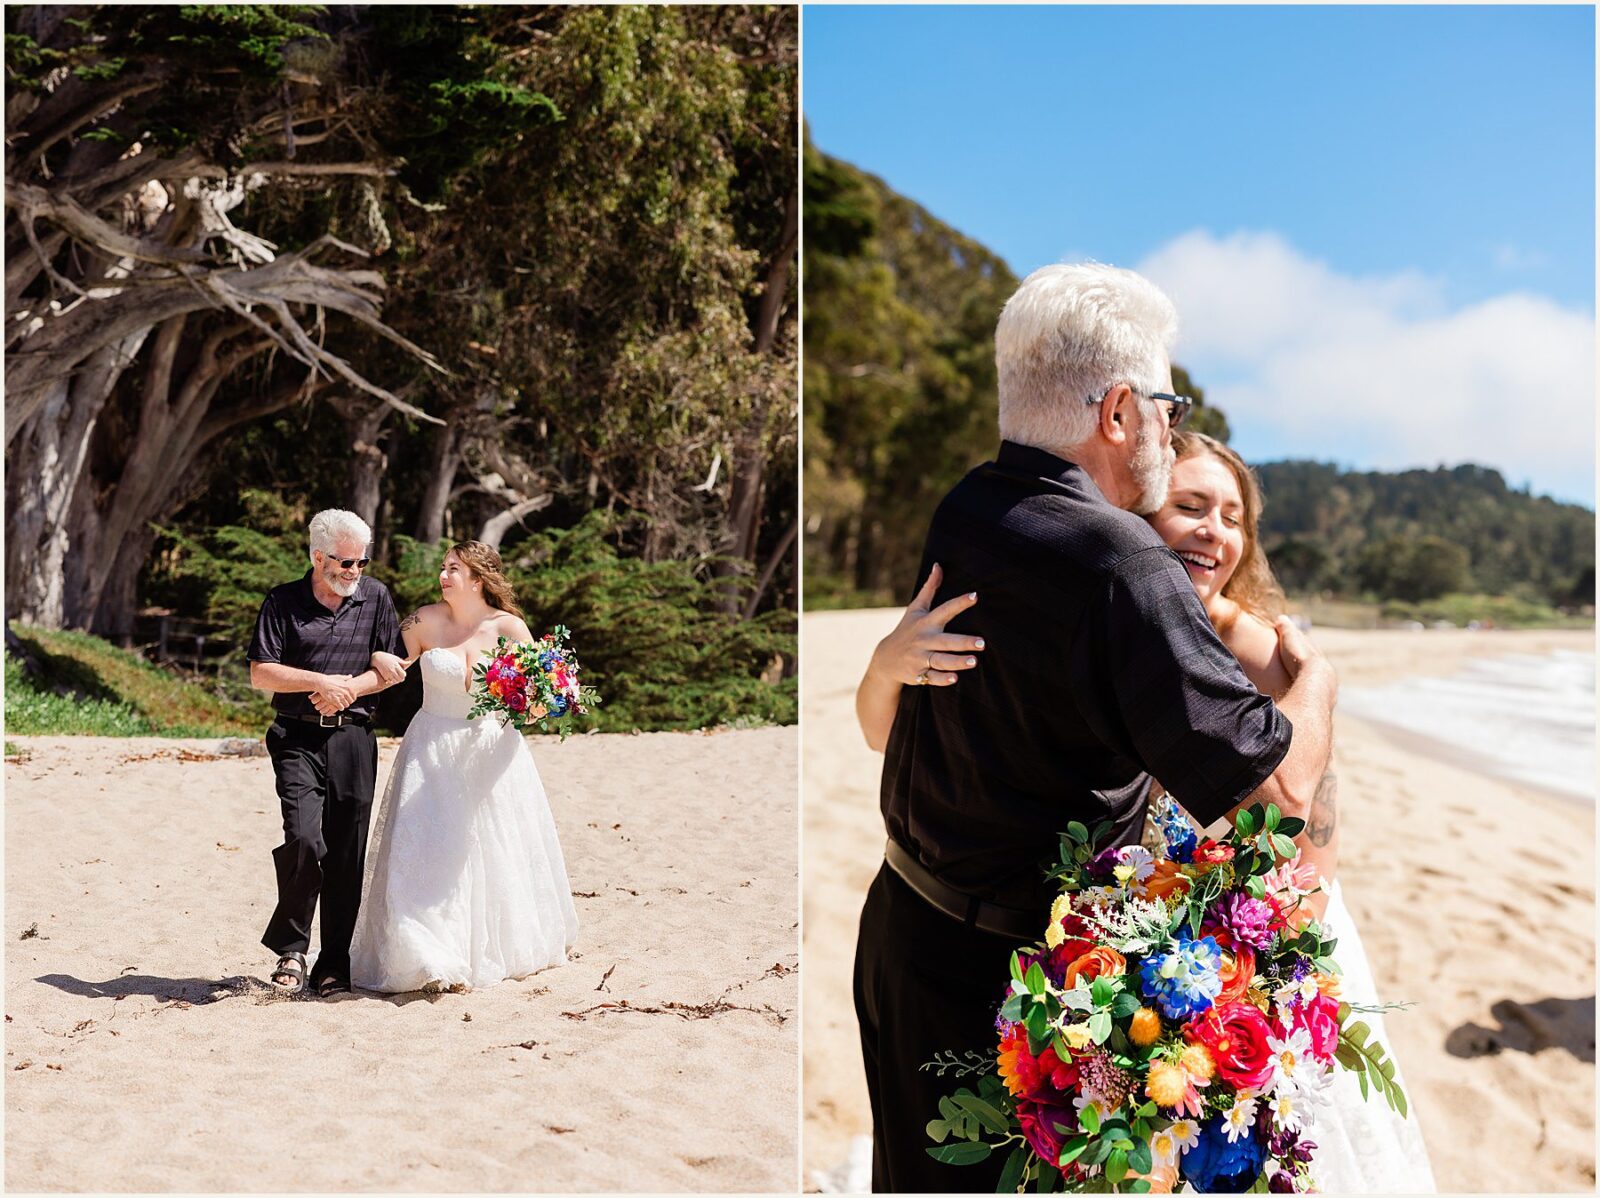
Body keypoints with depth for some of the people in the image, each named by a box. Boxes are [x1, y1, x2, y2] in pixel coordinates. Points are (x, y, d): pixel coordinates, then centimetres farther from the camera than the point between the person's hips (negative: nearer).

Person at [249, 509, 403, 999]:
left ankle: (334, 964, 12)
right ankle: (291, 947, 1)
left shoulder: (375, 597, 8)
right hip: (299, 738, -2)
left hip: (354, 739, 2)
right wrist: (322, 682, -11)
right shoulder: (283, 602, 2)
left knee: (348, 856, 2)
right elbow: (261, 673, -2)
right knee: (304, 839, -18)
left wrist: (351, 689, -8)